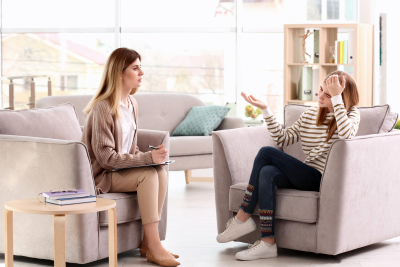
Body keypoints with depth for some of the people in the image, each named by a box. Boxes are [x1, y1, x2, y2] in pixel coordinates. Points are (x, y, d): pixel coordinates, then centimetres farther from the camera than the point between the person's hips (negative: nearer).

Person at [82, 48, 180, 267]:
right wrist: (148, 158, -25)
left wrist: (152, 156, -6)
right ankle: (154, 247, -26)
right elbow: (106, 158, -22)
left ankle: (148, 243, -15)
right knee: (148, 174, -29)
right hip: (101, 175, -7)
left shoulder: (131, 104, 9)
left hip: (123, 168, 7)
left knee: (161, 172, -20)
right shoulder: (103, 108, -18)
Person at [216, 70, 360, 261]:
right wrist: (266, 110, 10)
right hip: (306, 176, 7)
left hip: (322, 179, -7)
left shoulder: (351, 114, 0)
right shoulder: (310, 114, 18)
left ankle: (243, 217, -10)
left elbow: (346, 133, -25)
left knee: (266, 153, -17)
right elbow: (283, 138, 19)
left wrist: (336, 97, -26)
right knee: (267, 172, -25)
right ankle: (268, 242, -28)